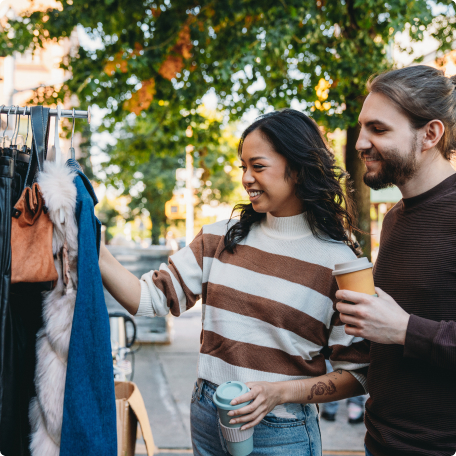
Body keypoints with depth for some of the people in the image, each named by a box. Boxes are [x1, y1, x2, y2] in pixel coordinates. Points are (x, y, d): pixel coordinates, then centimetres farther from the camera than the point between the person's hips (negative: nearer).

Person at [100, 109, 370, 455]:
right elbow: (149, 299, -5)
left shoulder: (337, 262, -11)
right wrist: (93, 246, -15)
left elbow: (357, 375, -7)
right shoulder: (220, 239, 0)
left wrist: (280, 392, -18)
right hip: (207, 418, 4)